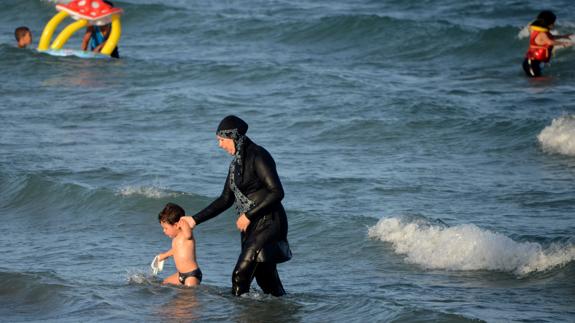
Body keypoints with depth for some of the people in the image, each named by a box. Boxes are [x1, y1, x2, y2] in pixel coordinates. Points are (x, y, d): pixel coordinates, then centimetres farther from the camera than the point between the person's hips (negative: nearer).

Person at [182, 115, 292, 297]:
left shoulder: (257, 156, -13)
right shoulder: (237, 162, 15)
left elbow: (277, 192, -19)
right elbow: (226, 200, 22)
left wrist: (249, 215, -18)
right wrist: (195, 220, 19)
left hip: (268, 222, -9)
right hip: (251, 227, 9)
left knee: (240, 275, -14)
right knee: (265, 278, 8)